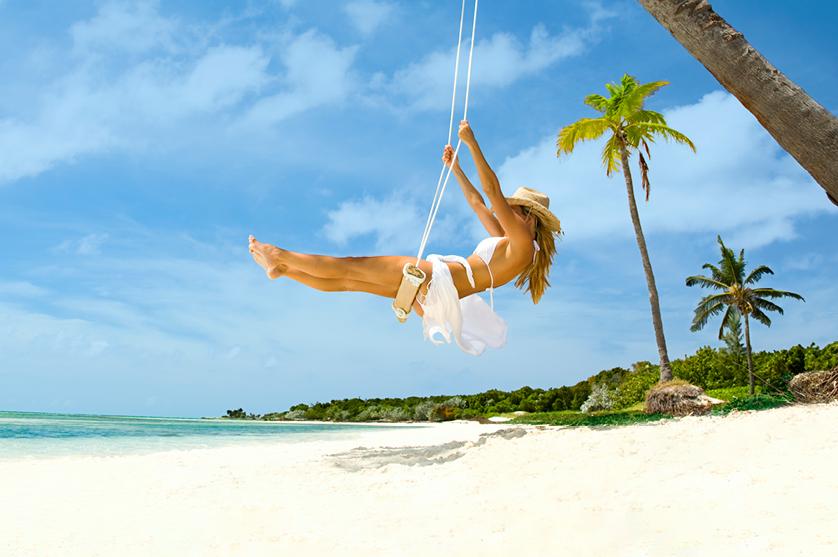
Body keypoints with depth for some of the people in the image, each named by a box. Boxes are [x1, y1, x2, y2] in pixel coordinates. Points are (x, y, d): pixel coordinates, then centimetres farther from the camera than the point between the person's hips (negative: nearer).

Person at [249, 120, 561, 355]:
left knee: (350, 266, 0)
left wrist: (471, 143, -16)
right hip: (429, 292, 9)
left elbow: (493, 191, -16)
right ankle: (282, 269, 20)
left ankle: (280, 256, 11)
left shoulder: (523, 243, -8)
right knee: (350, 281, 12)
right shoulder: (507, 241, 20)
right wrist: (455, 169, 31)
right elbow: (477, 204, 28)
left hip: (435, 276, -9)